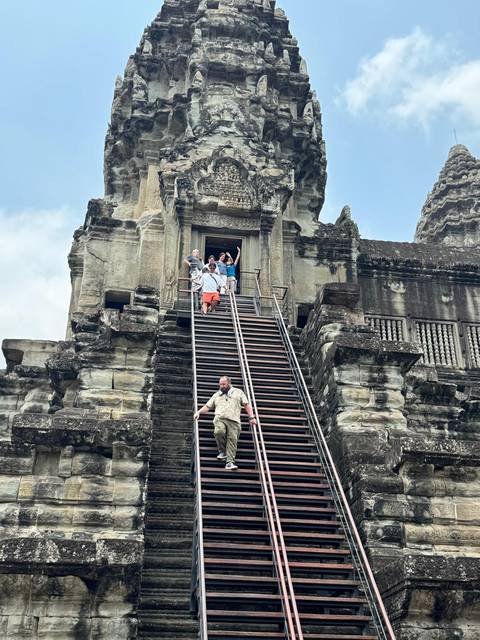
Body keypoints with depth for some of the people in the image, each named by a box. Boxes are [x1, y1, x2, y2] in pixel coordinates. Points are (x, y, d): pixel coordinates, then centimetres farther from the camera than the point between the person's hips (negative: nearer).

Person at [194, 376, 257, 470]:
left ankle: (230, 462, -22)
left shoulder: (238, 392, 21)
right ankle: (222, 451, -9)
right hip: (220, 419, 1)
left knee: (232, 440, -17)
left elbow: (247, 405, 14)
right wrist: (198, 412, 6)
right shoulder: (216, 395, 27)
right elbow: (207, 406, 24)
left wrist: (251, 417, 3)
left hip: (234, 421, -1)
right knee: (219, 432, -30)